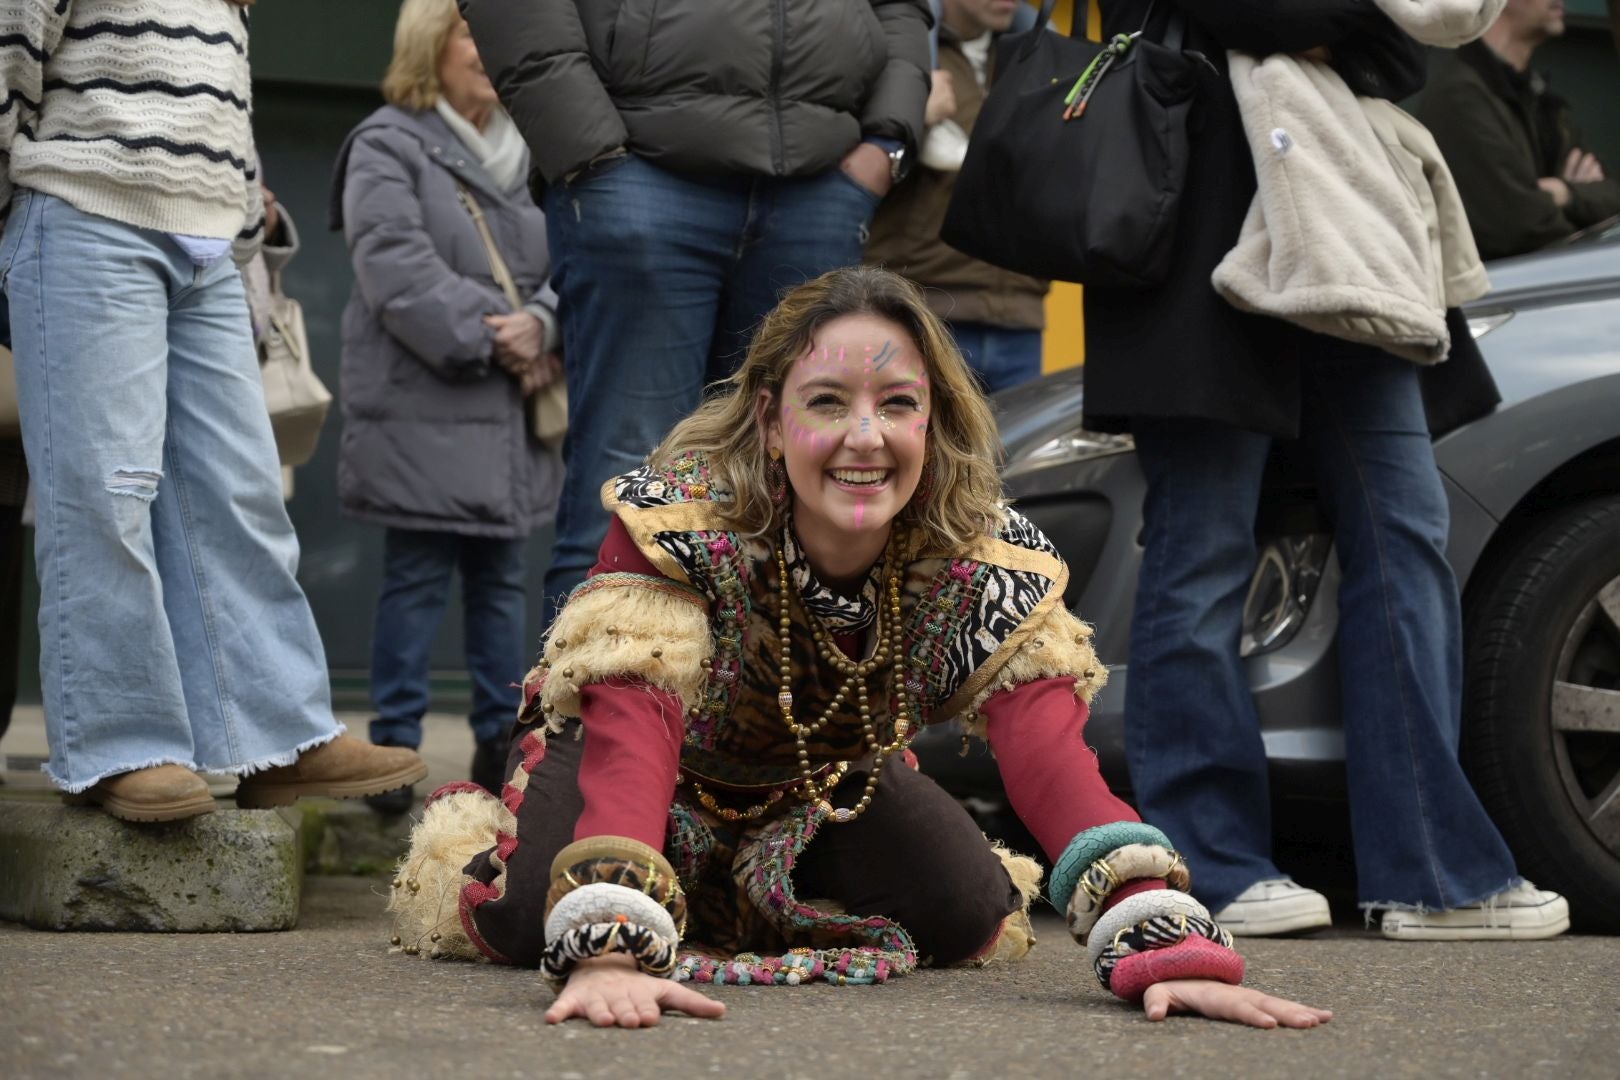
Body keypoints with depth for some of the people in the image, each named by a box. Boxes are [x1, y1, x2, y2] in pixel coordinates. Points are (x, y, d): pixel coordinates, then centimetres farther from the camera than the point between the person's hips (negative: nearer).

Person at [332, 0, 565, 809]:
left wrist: (540, 326, -11)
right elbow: (399, 270, -14)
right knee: (417, 580, -5)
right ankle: (394, 746, 0)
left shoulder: (526, 156, 17)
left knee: (502, 578, 10)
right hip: (423, 409, -6)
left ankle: (501, 742, 16)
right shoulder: (387, 148, -1)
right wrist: (493, 339, -16)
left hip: (510, 415, 6)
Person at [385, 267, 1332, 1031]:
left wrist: (1166, 947, -56)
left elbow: (1049, 750, -39)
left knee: (971, 919, -20)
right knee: (528, 918, -31)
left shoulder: (986, 556, -28)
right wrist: (612, 953, -66)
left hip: (826, 782, 4)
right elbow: (632, 730, -48)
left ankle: (745, 895, 13)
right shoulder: (677, 520, -36)